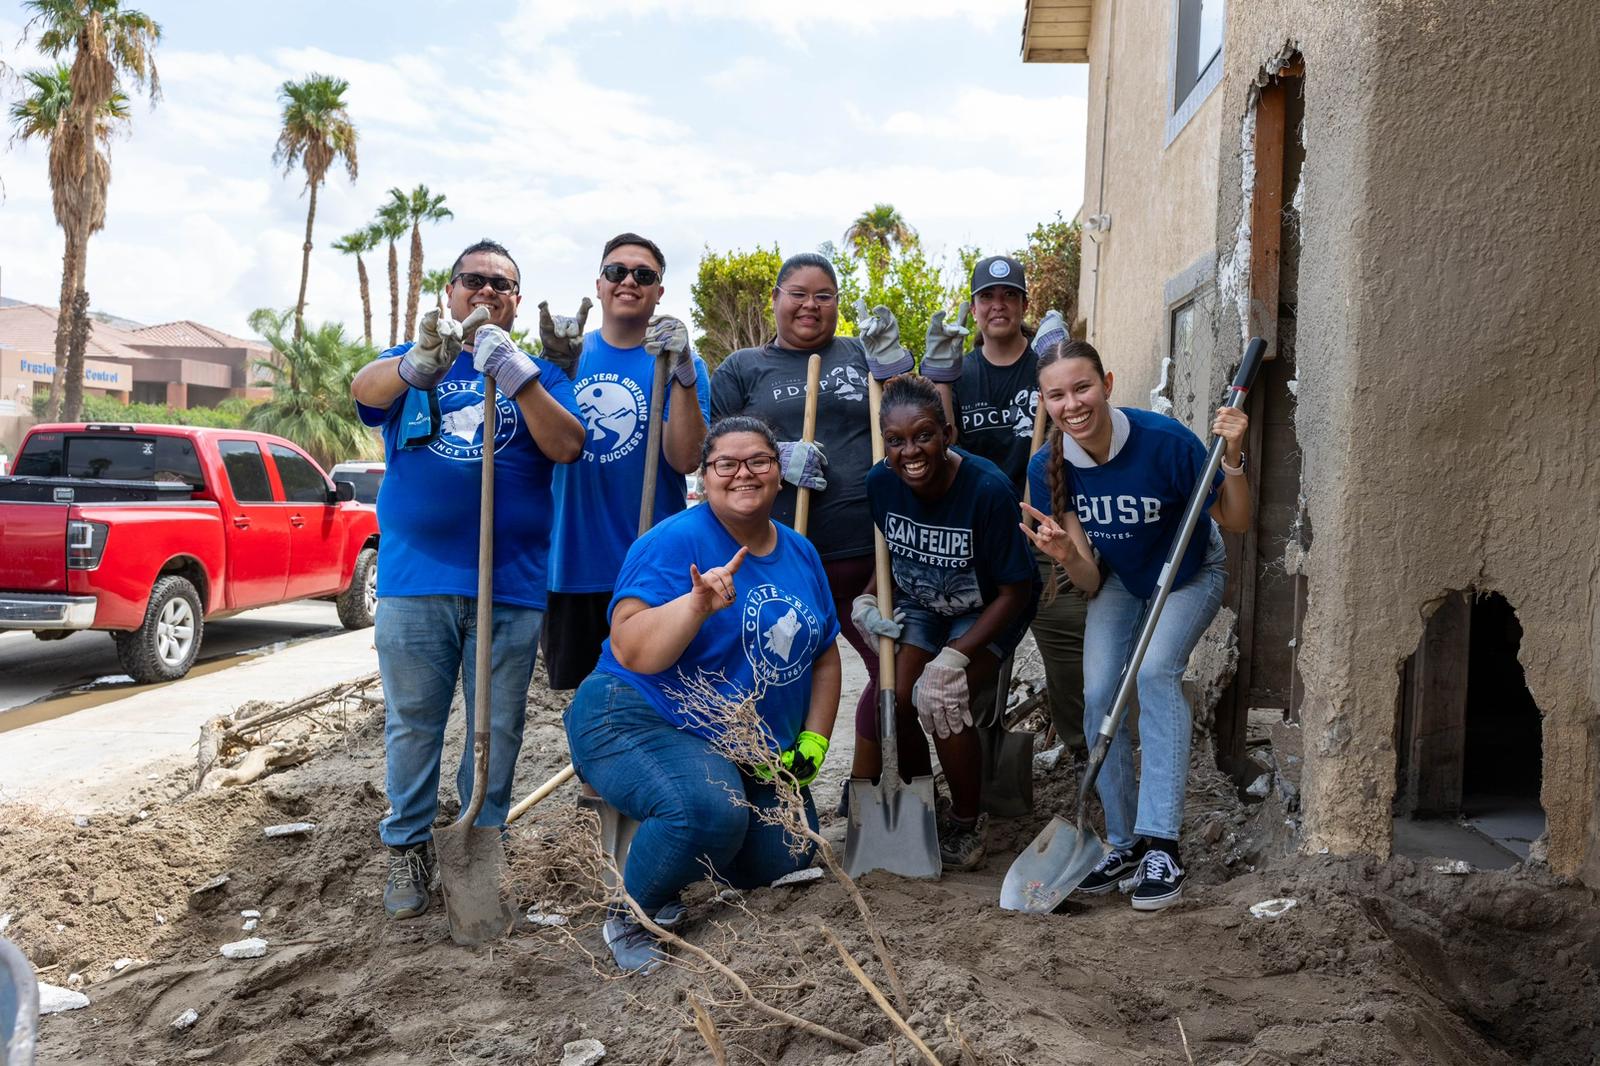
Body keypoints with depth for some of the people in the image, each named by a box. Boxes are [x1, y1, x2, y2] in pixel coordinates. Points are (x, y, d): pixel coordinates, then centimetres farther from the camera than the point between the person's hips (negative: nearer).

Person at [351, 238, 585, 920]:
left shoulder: (536, 374, 11)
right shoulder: (412, 363, 12)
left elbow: (567, 445, -7)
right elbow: (365, 387, -12)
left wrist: (514, 373, -21)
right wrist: (421, 361, -35)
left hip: (510, 585, 0)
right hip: (415, 580, 0)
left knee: (497, 728, 6)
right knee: (413, 722, 6)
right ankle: (408, 848, 19)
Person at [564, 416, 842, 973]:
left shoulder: (800, 553, 7)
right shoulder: (674, 542, -16)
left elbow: (823, 654, 16)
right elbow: (630, 651, -26)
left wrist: (813, 743, 5)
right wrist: (698, 603, -40)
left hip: (751, 753, 8)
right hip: (638, 724, -7)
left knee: (784, 860, 0)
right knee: (711, 812, -34)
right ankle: (630, 918, -5)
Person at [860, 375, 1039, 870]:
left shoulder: (987, 489, -30)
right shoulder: (881, 483, -15)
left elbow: (1015, 592, -21)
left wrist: (955, 656, -27)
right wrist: (867, 600, -14)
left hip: (985, 612, -4)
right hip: (919, 606, 4)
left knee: (940, 699, -24)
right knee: (890, 698, -15)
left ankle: (966, 822, 2)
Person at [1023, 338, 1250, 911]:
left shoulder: (1164, 440, -31)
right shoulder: (1048, 468, -19)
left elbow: (1236, 522, -19)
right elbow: (1088, 580, -15)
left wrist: (1232, 459, -35)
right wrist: (1065, 555, -37)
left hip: (1191, 577, -3)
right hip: (1122, 582, 4)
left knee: (1155, 671, -27)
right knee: (1099, 696, -11)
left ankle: (1162, 846, -23)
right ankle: (1123, 842, 5)